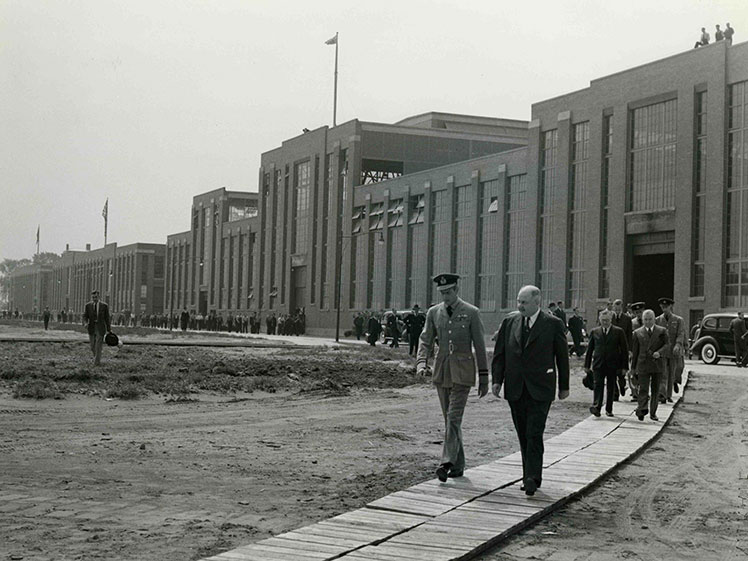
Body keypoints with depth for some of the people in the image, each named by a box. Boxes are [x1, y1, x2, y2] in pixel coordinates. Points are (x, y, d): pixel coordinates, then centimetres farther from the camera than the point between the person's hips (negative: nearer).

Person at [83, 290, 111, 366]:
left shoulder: (104, 305, -2)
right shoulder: (88, 305, 2)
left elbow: (107, 318, 2)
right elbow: (85, 316, 4)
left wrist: (109, 330, 3)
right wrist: (86, 322, -20)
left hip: (100, 328, -2)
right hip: (91, 328, 3)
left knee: (98, 346, -9)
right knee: (93, 347, 8)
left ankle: (96, 362, -5)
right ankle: (97, 359, 31)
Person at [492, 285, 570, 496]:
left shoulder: (553, 324, -1)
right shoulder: (509, 322, 8)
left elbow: (562, 356, 4)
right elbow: (499, 353, 10)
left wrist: (564, 386, 5)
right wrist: (497, 380, 2)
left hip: (540, 389, -4)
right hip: (515, 389, 4)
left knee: (534, 434, -12)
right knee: (523, 435, 9)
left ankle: (532, 478, -11)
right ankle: (530, 475, 18)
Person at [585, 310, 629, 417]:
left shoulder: (619, 331, 3)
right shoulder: (594, 332, 8)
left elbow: (624, 349, 2)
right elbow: (589, 349, 12)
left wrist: (624, 366, -3)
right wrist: (587, 365, 8)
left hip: (613, 365, 0)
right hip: (598, 364, 1)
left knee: (611, 387, 6)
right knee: (598, 385, -12)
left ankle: (609, 409, 15)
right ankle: (596, 407, -20)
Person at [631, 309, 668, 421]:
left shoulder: (662, 331, 6)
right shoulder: (637, 333, 7)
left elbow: (666, 345, 4)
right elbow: (635, 351, 10)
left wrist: (659, 352, -17)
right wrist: (633, 367, 9)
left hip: (657, 365, 1)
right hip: (643, 365, -1)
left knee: (655, 390, 7)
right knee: (643, 389, -9)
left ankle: (653, 413, 15)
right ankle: (642, 410, -16)